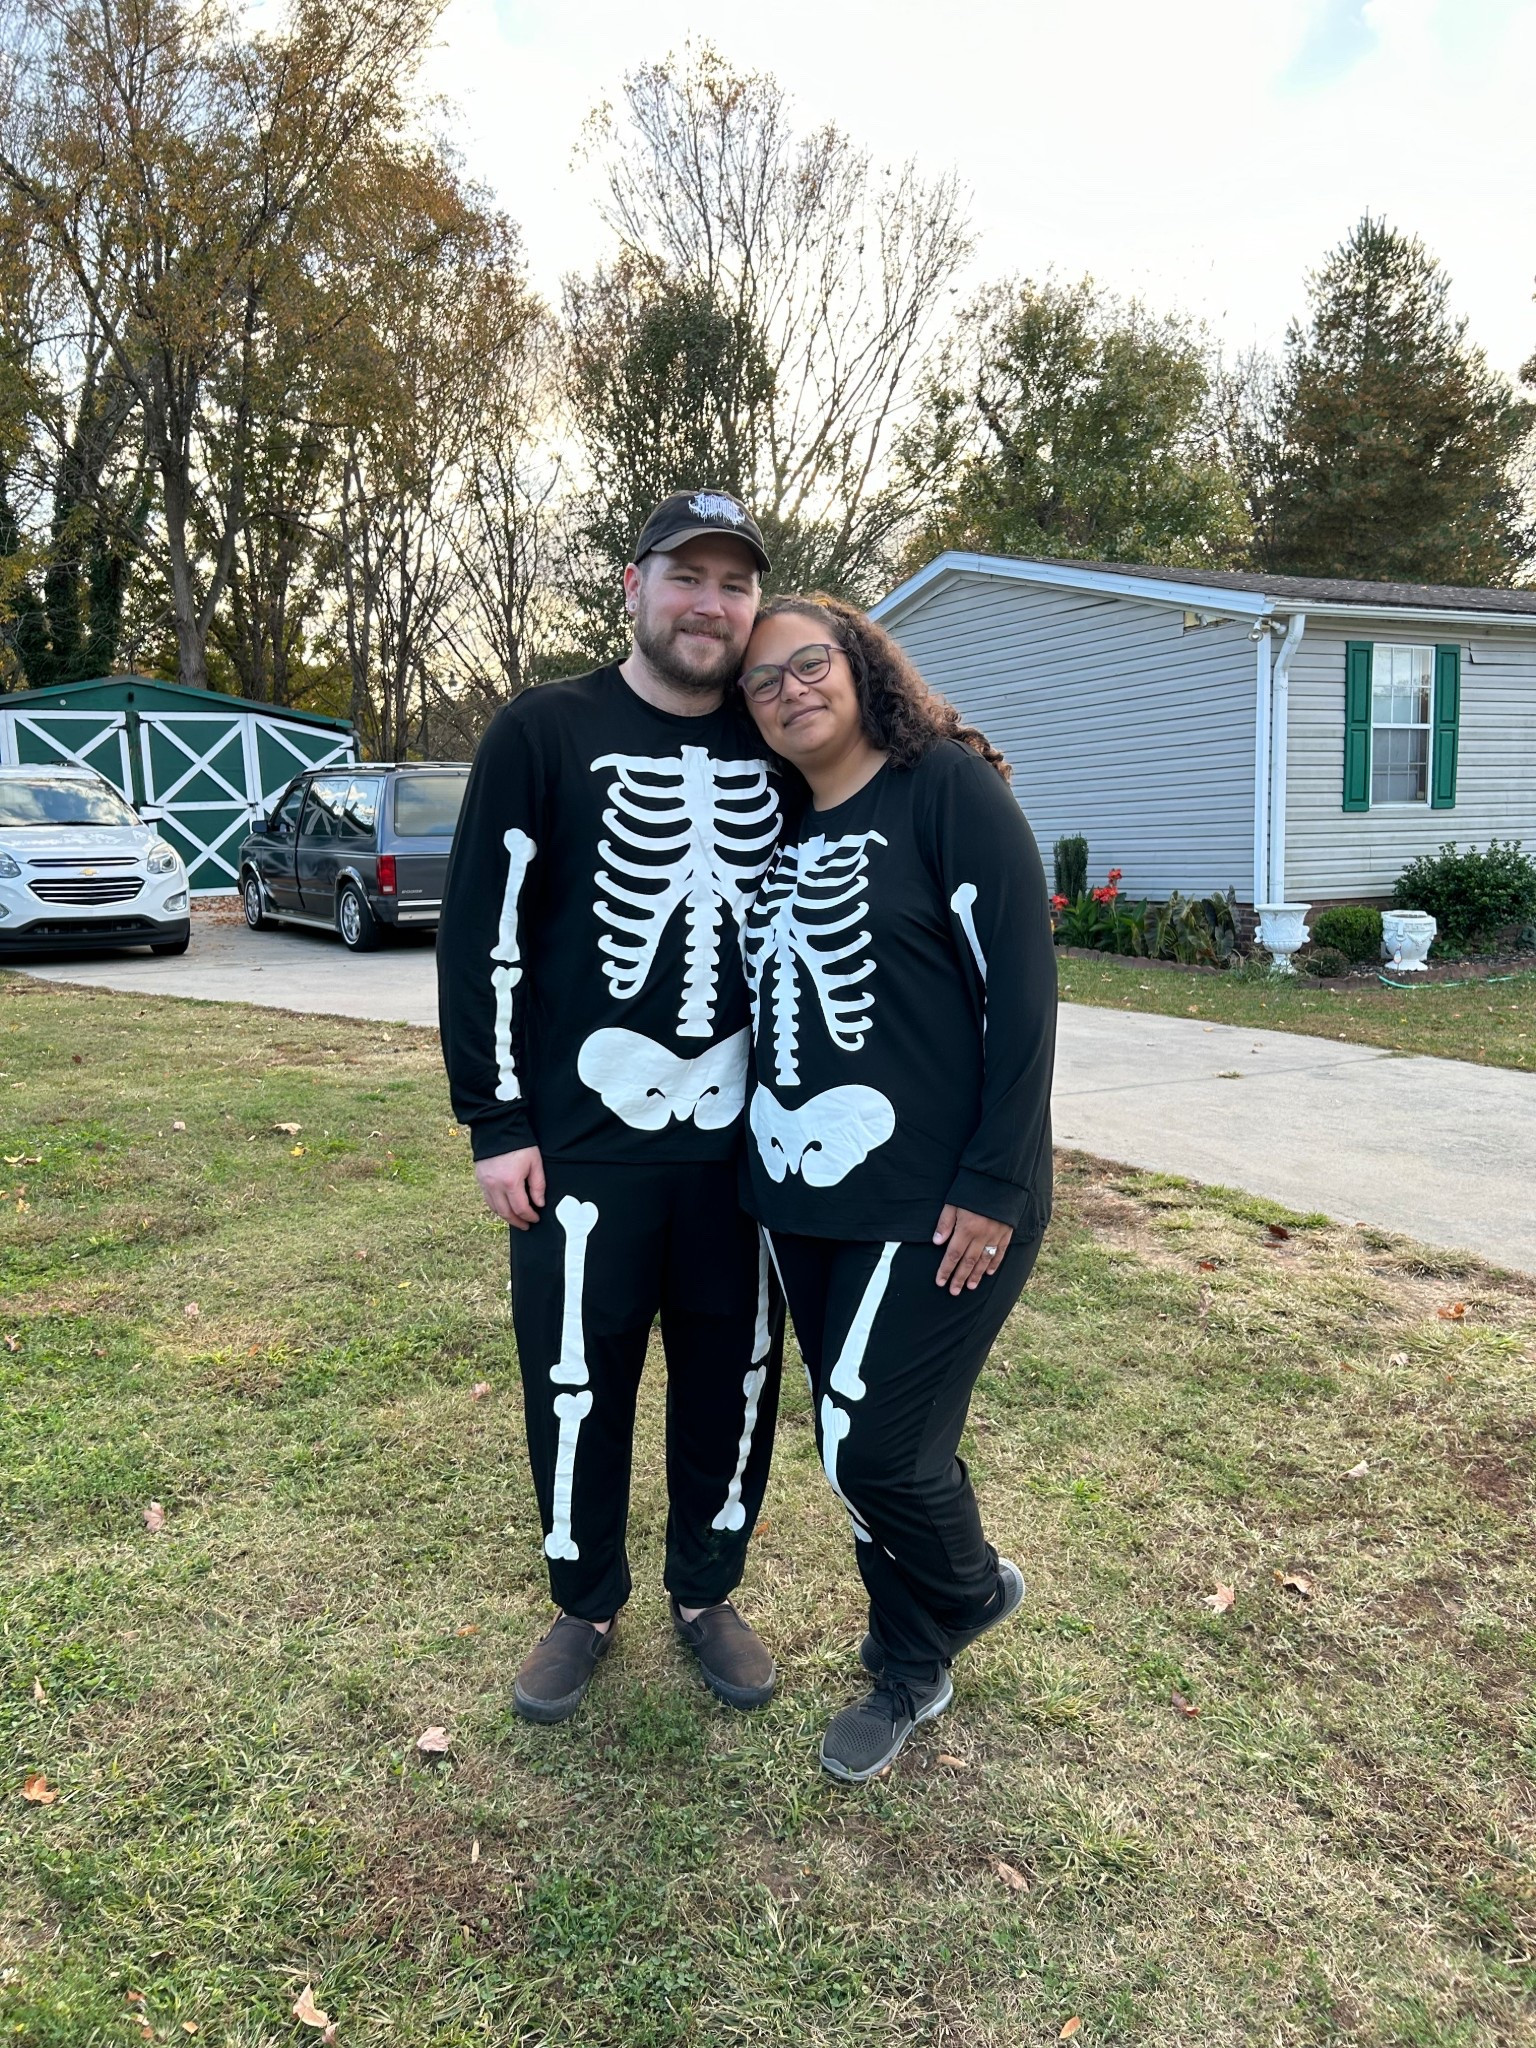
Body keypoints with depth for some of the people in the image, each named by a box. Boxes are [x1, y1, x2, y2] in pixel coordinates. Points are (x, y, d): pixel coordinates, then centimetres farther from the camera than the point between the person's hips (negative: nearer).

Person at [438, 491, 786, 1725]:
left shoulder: (775, 746, 6)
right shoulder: (546, 734, -5)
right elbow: (482, 936, -5)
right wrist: (497, 1123, -7)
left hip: (744, 1135, 4)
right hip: (587, 1136, -3)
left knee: (736, 1375, 12)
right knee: (580, 1379, 8)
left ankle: (707, 1593, 35)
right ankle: (586, 1604, 32)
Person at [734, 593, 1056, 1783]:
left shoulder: (949, 787, -8)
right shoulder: (780, 830, 12)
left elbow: (1021, 990, -13)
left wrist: (996, 1187, -15)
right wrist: (773, 1163, 11)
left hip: (937, 1202, -6)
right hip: (800, 1197, 7)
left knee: (874, 1452, -2)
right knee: (861, 1445, 14)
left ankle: (969, 1592, 32)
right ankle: (912, 1672, 36)